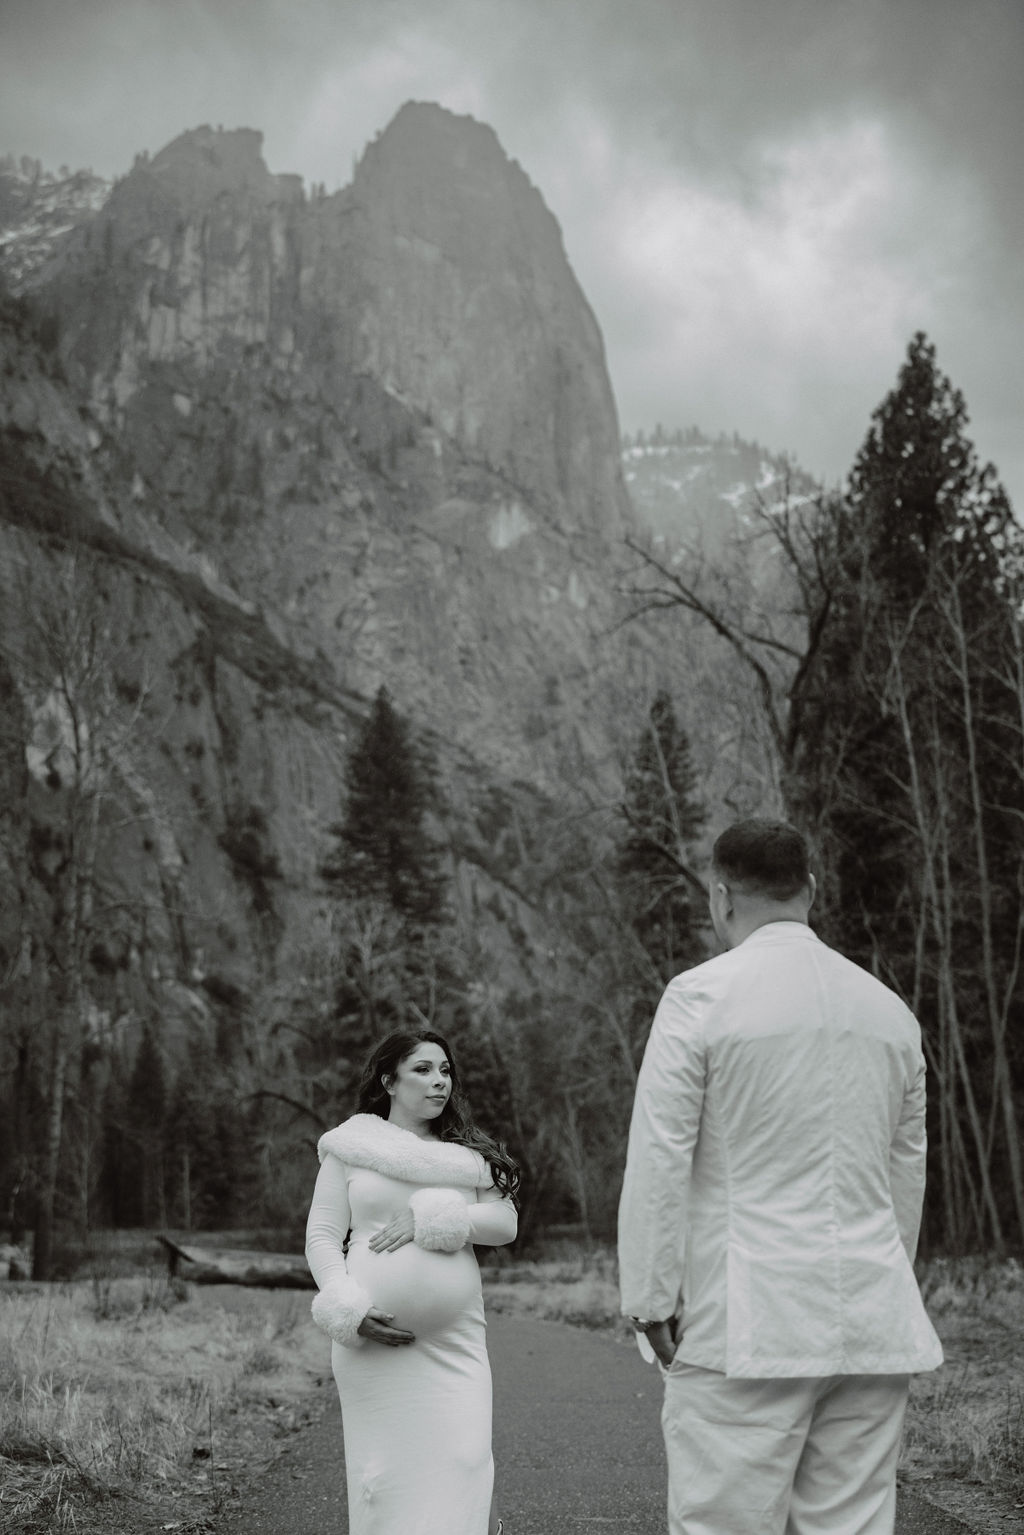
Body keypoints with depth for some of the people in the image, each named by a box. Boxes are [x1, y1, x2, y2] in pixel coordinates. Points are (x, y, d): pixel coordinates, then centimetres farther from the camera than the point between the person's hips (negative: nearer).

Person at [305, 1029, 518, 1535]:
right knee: (382, 1469, 0)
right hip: (373, 1336, -1)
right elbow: (321, 1236, 3)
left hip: (454, 1338, 1)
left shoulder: (468, 1153, 11)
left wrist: (431, 1219, -12)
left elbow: (505, 1223, 1)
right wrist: (348, 1308, -12)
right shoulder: (350, 1147, 6)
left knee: (462, 1459, -8)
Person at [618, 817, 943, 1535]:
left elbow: (659, 1161, -8)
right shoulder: (891, 1010, 11)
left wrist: (650, 1299, 1)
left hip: (745, 1323, -5)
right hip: (876, 1328, 5)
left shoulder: (700, 996, -6)